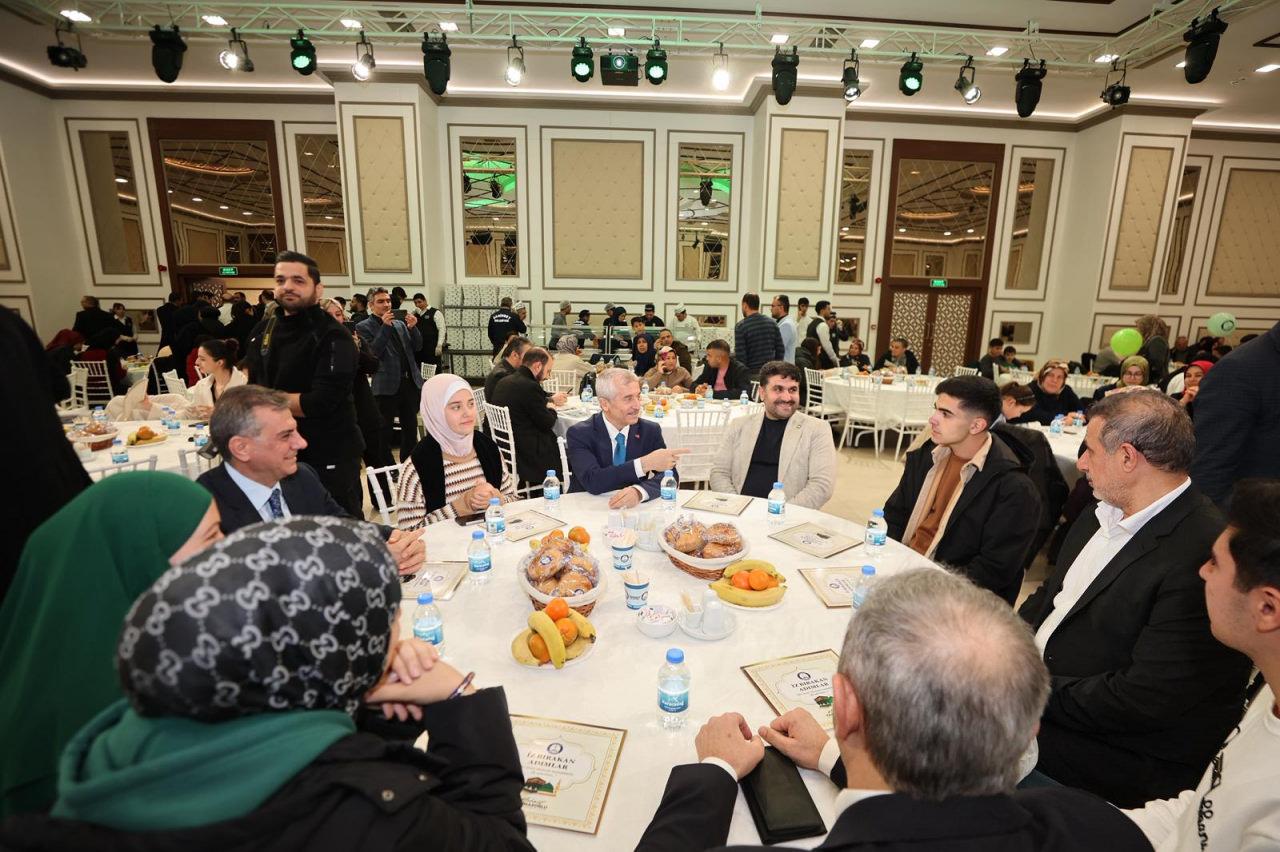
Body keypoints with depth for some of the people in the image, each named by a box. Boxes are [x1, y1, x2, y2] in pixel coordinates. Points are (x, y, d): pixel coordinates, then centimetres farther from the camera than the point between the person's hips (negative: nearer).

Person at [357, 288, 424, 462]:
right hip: (387, 385, -5)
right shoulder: (364, 327, -1)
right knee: (385, 431, 4)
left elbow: (416, 347, 10)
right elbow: (373, 352, -14)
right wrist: (385, 326, -18)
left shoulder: (400, 324, 14)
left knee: (411, 428, 12)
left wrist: (412, 328, -7)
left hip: (410, 382, 5)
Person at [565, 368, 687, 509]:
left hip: (634, 510, 2)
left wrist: (639, 491, -27)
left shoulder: (651, 431, 0)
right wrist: (645, 464, -27)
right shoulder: (579, 433, -8)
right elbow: (592, 481, -21)